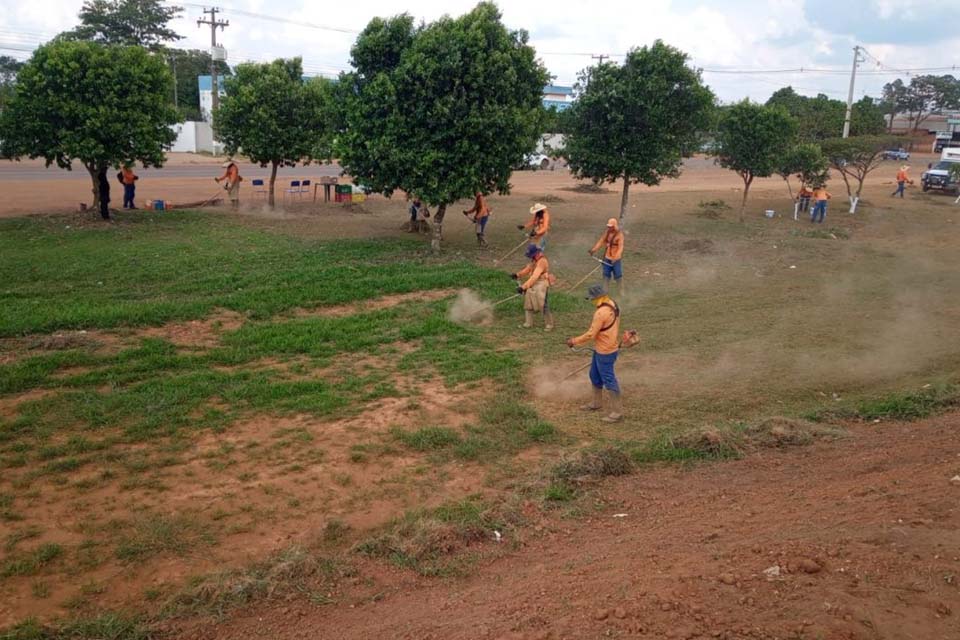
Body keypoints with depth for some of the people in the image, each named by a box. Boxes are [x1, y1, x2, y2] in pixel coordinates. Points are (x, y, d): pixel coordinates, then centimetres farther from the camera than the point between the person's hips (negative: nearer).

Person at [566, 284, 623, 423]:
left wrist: (574, 341, -12)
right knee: (595, 375, 23)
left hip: (605, 352, -10)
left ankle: (617, 412, 9)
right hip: (601, 349, 10)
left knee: (609, 380, 0)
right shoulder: (612, 305, 1)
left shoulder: (601, 313, -28)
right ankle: (596, 403, 38)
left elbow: (590, 335, -24)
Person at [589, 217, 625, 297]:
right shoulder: (607, 232, 0)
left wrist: (616, 258, -34)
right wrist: (594, 250, -12)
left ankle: (620, 292, 20)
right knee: (606, 274, 13)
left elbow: (620, 247, -22)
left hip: (616, 259, -5)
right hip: (607, 257, 5)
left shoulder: (619, 234, -17)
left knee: (618, 275, 6)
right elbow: (601, 241, 1)